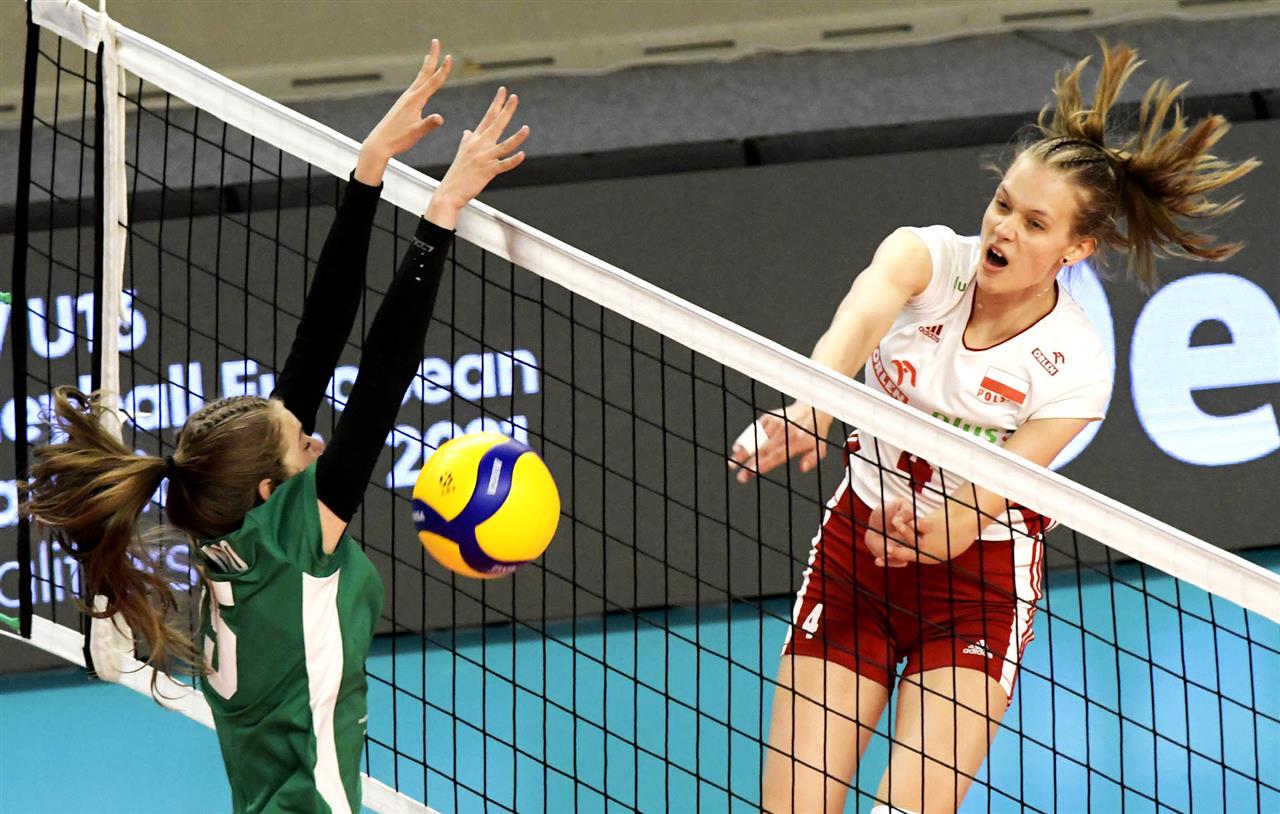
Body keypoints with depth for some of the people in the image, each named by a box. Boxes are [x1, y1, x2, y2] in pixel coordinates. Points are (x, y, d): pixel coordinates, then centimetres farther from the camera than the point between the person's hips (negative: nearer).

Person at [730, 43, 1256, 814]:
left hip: (978, 575, -2)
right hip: (854, 546, 2)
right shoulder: (930, 257, -15)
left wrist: (934, 534, -46)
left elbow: (990, 496, -22)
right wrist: (810, 409, -60)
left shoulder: (1076, 365, -16)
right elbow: (864, 317, -38)